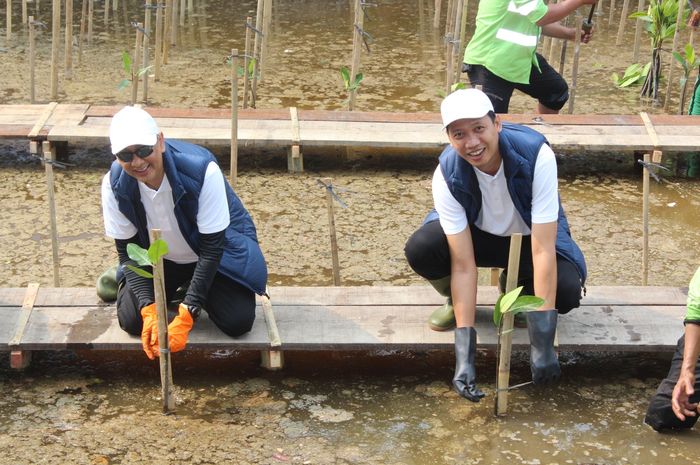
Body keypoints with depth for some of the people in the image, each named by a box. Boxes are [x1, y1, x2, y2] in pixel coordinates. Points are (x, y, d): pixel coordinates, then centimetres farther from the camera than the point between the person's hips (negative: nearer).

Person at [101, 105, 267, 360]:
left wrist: (185, 318, -33)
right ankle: (177, 287, 16)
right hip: (157, 259, 2)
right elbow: (127, 250, -13)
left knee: (238, 322, -20)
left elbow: (212, 247, -28)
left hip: (213, 253, -2)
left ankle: (192, 288, 13)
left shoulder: (202, 170, -35)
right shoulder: (115, 184, -23)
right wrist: (149, 311, -28)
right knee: (131, 320, -17)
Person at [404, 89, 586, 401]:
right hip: (477, 234, 0)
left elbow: (543, 250, -35)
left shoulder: (536, 155, -34)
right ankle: (455, 300, 4)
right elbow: (464, 265, -29)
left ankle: (518, 289, 6)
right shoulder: (447, 175, -28)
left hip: (530, 237, 0)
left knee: (568, 290, -31)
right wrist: (465, 352, -35)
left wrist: (542, 341, -38)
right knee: (420, 251, -30)